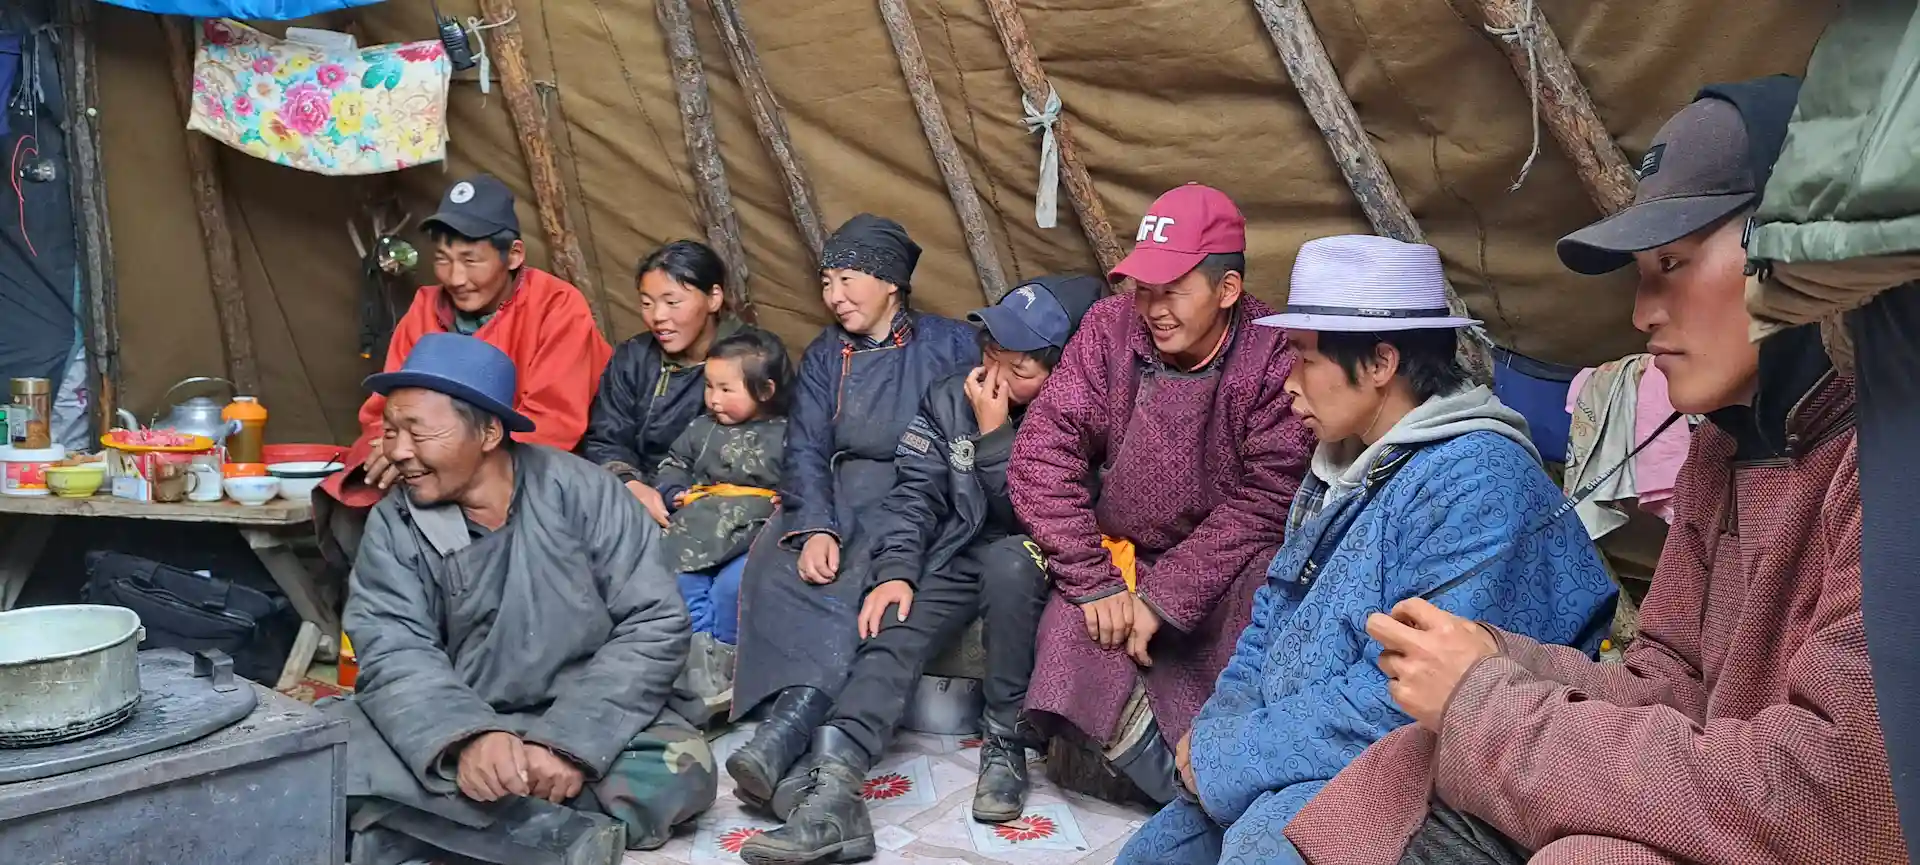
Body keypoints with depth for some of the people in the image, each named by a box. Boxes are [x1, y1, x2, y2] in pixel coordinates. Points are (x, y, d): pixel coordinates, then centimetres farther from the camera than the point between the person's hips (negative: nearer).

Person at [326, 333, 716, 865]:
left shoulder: (579, 491, -8)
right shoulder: (392, 526, -2)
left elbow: (656, 623, -11)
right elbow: (394, 654, -14)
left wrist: (571, 742, -23)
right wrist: (466, 739, -36)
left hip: (581, 722, -1)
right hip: (452, 731, 1)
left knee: (683, 766, -30)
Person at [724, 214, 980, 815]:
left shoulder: (950, 345, 4)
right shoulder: (824, 357, 15)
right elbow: (806, 451, 4)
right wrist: (816, 528, -17)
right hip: (839, 500, 4)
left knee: (853, 578, -33)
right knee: (782, 566, -28)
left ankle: (787, 730, -42)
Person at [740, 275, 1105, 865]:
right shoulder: (950, 401, 2)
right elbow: (915, 495, 0)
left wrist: (993, 435, -18)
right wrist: (895, 571, -14)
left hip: (1029, 561, -3)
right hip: (956, 558, 3)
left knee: (1007, 560, -38)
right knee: (892, 633, -25)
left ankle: (1006, 743, -23)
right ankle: (833, 790, -42)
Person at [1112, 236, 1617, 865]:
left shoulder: (1478, 486, -22)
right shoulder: (1340, 469, 11)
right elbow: (1273, 621, 19)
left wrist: (1227, 757, -19)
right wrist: (1217, 731, 0)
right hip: (1294, 769, 9)